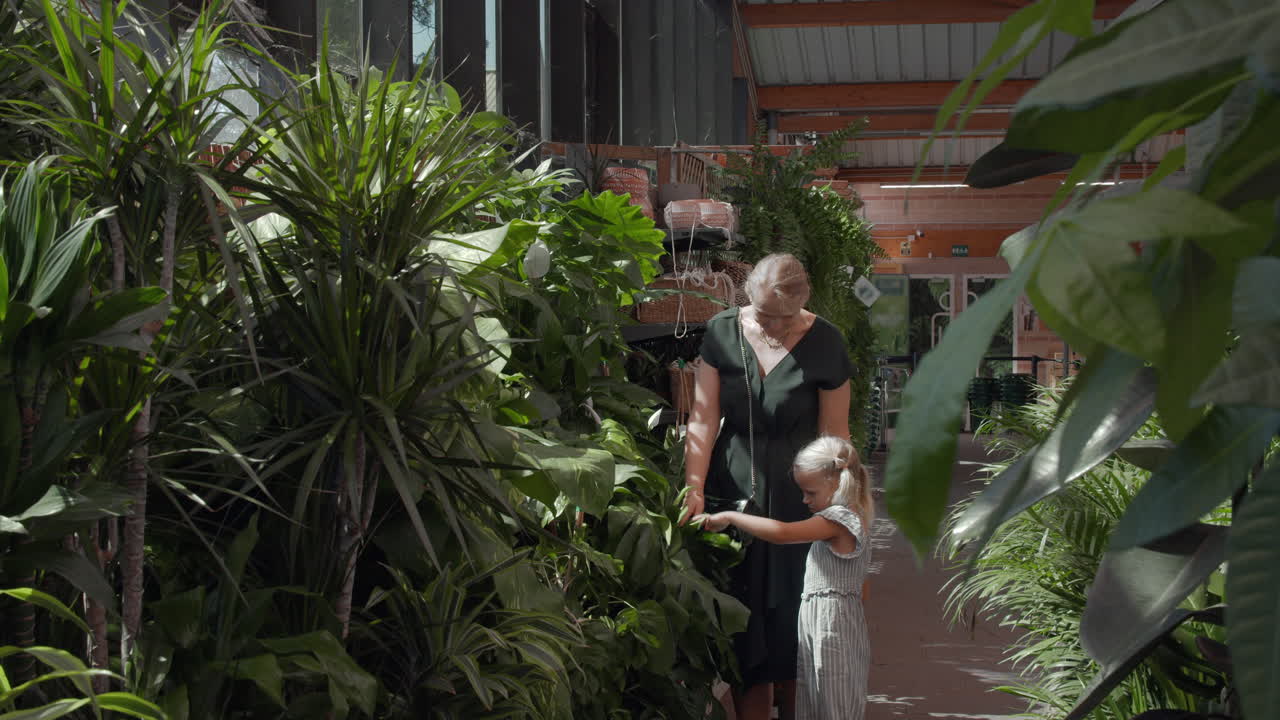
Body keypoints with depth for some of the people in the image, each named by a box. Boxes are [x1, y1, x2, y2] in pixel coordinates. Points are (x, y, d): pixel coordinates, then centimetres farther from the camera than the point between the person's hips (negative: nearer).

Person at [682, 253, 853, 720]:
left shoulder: (824, 343, -8)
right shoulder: (722, 332, -4)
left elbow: (834, 435, -5)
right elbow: (703, 421, -4)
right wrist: (694, 492, -11)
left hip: (798, 499, -2)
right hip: (733, 491, 2)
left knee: (792, 621, 5)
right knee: (742, 619, 6)